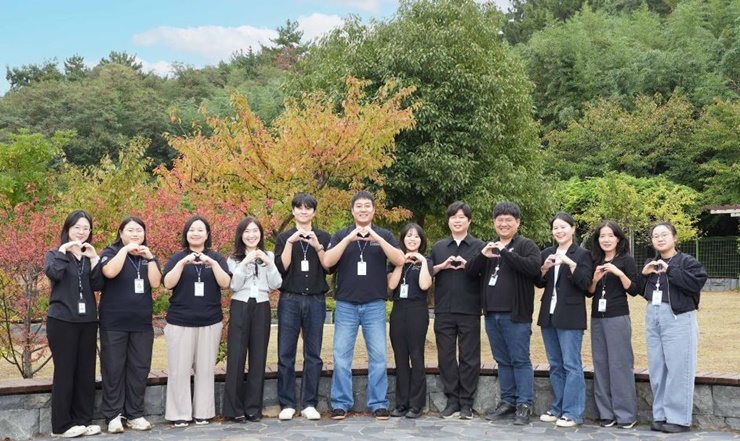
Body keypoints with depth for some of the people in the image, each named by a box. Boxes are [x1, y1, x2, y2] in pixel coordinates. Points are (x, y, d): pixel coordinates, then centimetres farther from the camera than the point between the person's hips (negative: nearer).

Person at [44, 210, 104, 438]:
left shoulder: (90, 256, 13)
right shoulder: (56, 254, 4)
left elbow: (98, 285, -2)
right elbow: (53, 273, -19)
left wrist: (94, 258, -11)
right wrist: (63, 250, -14)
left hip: (87, 320, 4)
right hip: (62, 320, -4)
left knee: (86, 371, 6)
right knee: (64, 371, -2)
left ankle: (84, 419, 14)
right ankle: (62, 424, 5)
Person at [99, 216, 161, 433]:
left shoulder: (148, 256, 12)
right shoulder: (111, 252, 0)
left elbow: (155, 283, -3)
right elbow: (110, 272, -22)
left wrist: (150, 258, -12)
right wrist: (126, 249, -19)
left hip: (142, 322, 4)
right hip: (114, 323, -4)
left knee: (139, 368, 5)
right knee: (113, 368, 0)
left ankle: (135, 414, 13)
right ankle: (113, 415, 7)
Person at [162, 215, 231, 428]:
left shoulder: (216, 257, 8)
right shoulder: (177, 257, 6)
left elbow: (225, 284, -5)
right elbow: (168, 284, -7)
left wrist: (213, 263, -18)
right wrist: (183, 263, -20)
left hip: (210, 322, 1)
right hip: (180, 322, -1)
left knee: (205, 369, 4)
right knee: (179, 369, -2)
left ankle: (203, 412, 12)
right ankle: (179, 414, 5)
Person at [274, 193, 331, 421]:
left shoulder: (324, 237, 9)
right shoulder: (284, 237, 8)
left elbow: (330, 268, -1)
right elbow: (281, 268, -4)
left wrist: (318, 247, -14)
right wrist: (290, 243, -13)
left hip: (316, 301, 0)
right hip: (289, 300, 0)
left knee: (313, 354, 2)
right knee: (286, 354, -1)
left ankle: (309, 404, 8)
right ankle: (287, 404, 6)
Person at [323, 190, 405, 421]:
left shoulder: (384, 235, 7)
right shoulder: (341, 235, 6)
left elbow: (399, 260, -8)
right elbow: (327, 262, -8)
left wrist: (378, 239, -18)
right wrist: (348, 239, -18)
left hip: (375, 305, 0)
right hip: (346, 305, 0)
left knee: (378, 356, 2)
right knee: (341, 356, 0)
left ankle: (379, 403, 11)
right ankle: (340, 403, 9)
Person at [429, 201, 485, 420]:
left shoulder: (479, 246, 6)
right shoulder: (438, 247, 14)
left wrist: (468, 266, -15)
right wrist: (442, 266, -8)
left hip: (469, 311, -2)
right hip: (444, 311, 3)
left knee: (469, 357, 1)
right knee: (446, 356, 4)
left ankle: (466, 402, 9)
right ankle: (452, 400, 14)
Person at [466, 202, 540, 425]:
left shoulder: (526, 245, -2)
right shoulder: (488, 246, 16)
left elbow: (534, 268, -19)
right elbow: (470, 271, 8)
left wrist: (505, 252, -22)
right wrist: (483, 255, -12)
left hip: (516, 315, -6)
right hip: (492, 315, 6)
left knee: (520, 360, -2)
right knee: (503, 361, 12)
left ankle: (524, 405, 3)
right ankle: (508, 402, 20)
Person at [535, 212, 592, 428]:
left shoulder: (582, 254, -3)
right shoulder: (546, 253, 11)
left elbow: (585, 284, -11)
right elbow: (538, 283, 11)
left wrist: (571, 264, -23)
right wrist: (544, 268, -8)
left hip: (570, 317, -5)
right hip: (549, 315, 6)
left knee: (571, 365, -5)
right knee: (555, 365, 11)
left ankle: (573, 412, 0)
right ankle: (558, 408, 20)